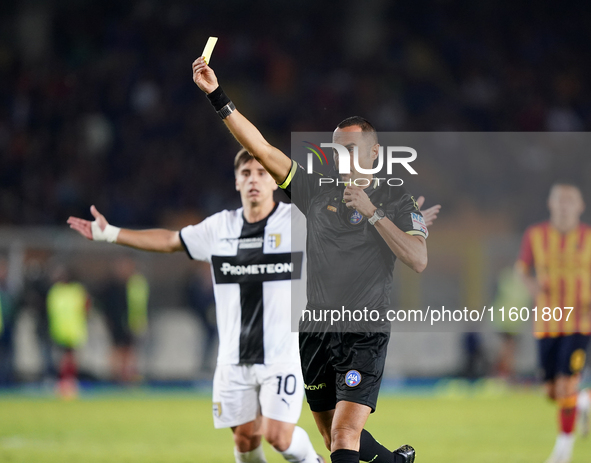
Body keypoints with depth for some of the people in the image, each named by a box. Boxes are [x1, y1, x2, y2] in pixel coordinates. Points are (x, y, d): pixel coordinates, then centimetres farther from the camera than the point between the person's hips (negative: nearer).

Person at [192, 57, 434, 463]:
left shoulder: (396, 200, 1)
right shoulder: (318, 191, 8)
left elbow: (418, 260, -13)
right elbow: (261, 148, 3)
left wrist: (372, 212, -17)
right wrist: (217, 97, -4)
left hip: (364, 336, -5)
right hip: (316, 333, 5)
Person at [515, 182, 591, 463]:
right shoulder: (535, 235, -1)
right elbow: (522, 267, 14)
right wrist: (531, 284, -8)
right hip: (547, 322, 3)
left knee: (566, 384, -15)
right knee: (553, 392, 6)